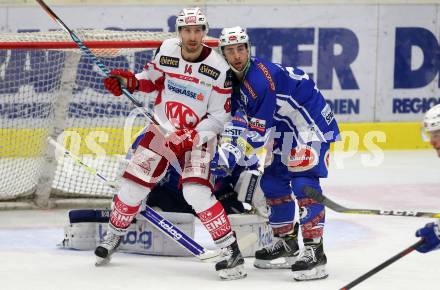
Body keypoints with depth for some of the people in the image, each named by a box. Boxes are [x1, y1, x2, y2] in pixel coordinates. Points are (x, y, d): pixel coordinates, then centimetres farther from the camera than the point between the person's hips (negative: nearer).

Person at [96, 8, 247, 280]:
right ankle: (114, 236, 29)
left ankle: (231, 251, -15)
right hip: (162, 129, 4)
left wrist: (191, 138, -23)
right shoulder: (166, 51, -8)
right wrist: (129, 81, -6)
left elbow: (220, 116, -13)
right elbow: (153, 78, 12)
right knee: (134, 183, 4)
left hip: (197, 136, -4)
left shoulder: (218, 69, -18)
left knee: (197, 192, -23)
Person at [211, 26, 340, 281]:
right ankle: (286, 241, 24)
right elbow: (239, 119, 12)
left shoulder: (262, 80, -29)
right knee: (272, 181, 11)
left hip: (313, 122, -10)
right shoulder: (235, 78, 0)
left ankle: (315, 250, -24)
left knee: (303, 181, -21)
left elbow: (259, 133, -30)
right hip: (285, 128, 10)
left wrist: (233, 155, -32)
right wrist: (228, 153, 4)